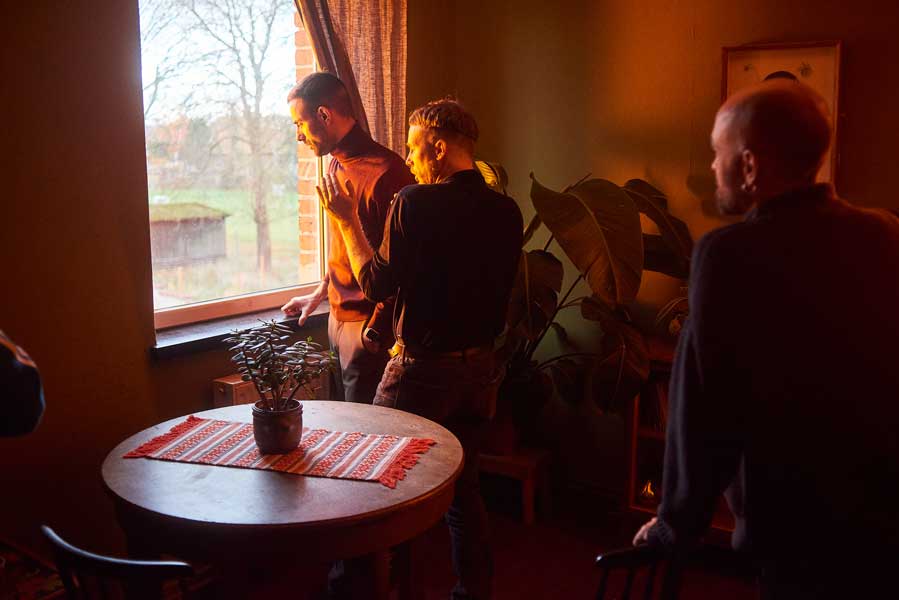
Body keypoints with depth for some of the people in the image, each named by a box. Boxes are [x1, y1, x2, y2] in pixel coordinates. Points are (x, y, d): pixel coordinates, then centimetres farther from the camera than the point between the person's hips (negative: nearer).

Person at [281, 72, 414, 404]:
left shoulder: (384, 172, -19)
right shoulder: (336, 165, 11)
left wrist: (376, 330, -18)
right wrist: (319, 295, 25)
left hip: (367, 326, -9)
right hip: (338, 318, 9)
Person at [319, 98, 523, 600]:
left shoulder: (415, 204, -16)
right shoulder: (507, 211, 2)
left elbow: (379, 284, -14)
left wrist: (347, 221, -4)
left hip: (423, 368, -6)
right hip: (482, 367, 6)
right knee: (464, 485, 19)